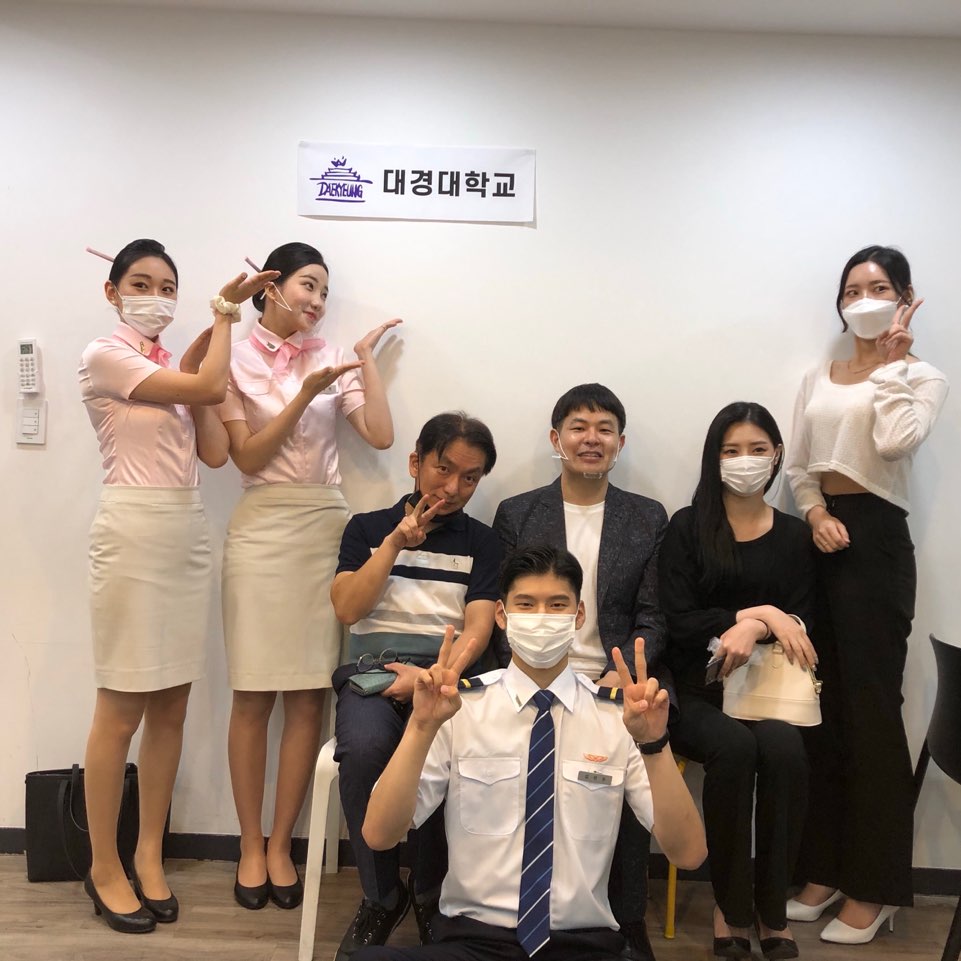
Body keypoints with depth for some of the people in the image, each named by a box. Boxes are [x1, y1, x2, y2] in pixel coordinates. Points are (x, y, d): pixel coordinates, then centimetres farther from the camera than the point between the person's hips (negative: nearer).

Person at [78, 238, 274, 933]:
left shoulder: (176, 366, 16)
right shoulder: (105, 356, -5)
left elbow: (215, 452, 5)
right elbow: (211, 387, -14)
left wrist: (200, 364, 3)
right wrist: (224, 315, 0)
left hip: (187, 535, 7)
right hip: (134, 534, -7)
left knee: (172, 707, 9)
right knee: (122, 712, 1)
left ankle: (150, 855, 22)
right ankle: (104, 868, 17)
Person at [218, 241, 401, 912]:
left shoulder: (331, 360, 11)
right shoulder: (235, 362, 4)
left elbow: (381, 435, 0)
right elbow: (248, 457, -4)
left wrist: (367, 357, 4)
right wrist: (306, 394, -12)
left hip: (326, 530, 2)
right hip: (262, 530, -2)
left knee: (309, 696, 2)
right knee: (255, 697, 1)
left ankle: (281, 845, 16)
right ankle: (251, 846, 17)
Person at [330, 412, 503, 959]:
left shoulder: (483, 543, 12)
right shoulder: (368, 528, 14)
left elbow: (477, 629, 0)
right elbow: (347, 608, 2)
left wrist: (431, 677, -17)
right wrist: (396, 542, -4)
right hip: (373, 664, 1)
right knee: (364, 749, -33)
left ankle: (431, 894, -4)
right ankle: (381, 897, -8)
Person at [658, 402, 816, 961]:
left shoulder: (794, 535, 11)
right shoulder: (688, 527, 3)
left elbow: (800, 630, 5)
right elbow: (680, 623, -5)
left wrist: (752, 628, -16)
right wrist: (761, 612, -12)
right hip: (698, 690, -2)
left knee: (784, 748, -30)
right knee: (734, 747, -31)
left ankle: (773, 912, -10)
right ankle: (731, 910, -10)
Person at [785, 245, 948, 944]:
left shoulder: (922, 377, 3)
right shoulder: (818, 379, 18)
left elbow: (895, 442, -17)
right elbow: (798, 466, 12)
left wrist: (891, 362, -6)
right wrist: (815, 513, -7)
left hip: (875, 540, -5)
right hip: (818, 538, 5)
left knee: (870, 709, -3)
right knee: (819, 708, 7)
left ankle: (873, 887, 10)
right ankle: (823, 868, 20)